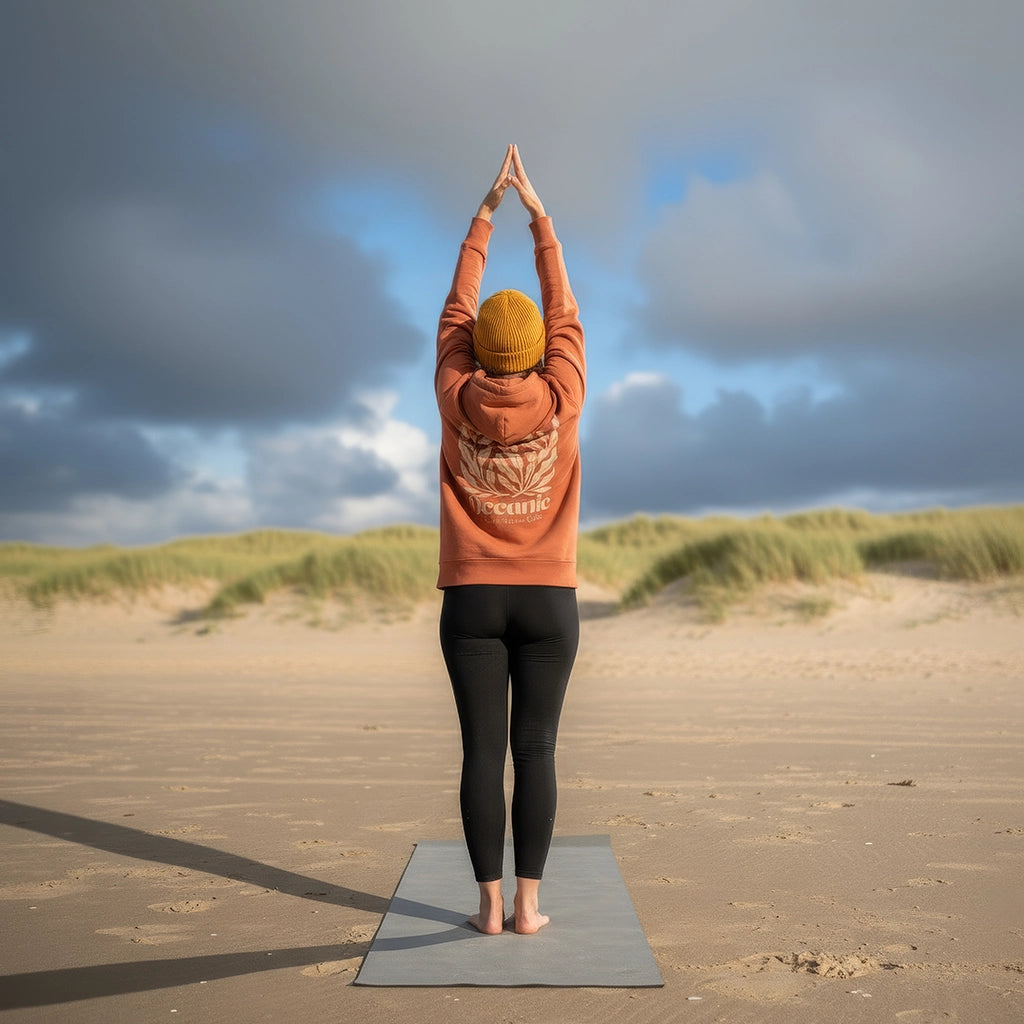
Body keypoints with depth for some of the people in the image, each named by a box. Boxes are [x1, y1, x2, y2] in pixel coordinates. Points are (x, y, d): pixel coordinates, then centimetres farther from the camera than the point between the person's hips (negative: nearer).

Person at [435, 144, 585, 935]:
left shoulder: (458, 399, -2)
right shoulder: (560, 400, -4)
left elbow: (454, 312, 9)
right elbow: (564, 314, 8)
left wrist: (485, 214, 15)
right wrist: (538, 215, 14)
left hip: (472, 600, 1)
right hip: (548, 600, 0)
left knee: (483, 749, 2)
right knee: (536, 750, 2)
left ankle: (490, 904, 6)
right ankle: (528, 904, 6)